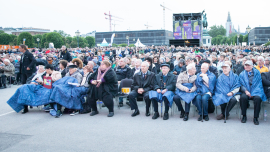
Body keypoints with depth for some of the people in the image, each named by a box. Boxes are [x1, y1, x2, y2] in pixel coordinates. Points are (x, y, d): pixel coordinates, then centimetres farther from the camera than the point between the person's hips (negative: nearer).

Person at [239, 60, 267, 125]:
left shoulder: (257, 73, 10)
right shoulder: (242, 74, 13)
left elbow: (259, 84, 5)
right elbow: (241, 85, 6)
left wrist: (253, 93, -9)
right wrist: (246, 91, -15)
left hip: (256, 92, 0)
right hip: (246, 92, 1)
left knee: (257, 98, -34)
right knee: (243, 97, -33)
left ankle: (255, 118, -20)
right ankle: (244, 116, -15)